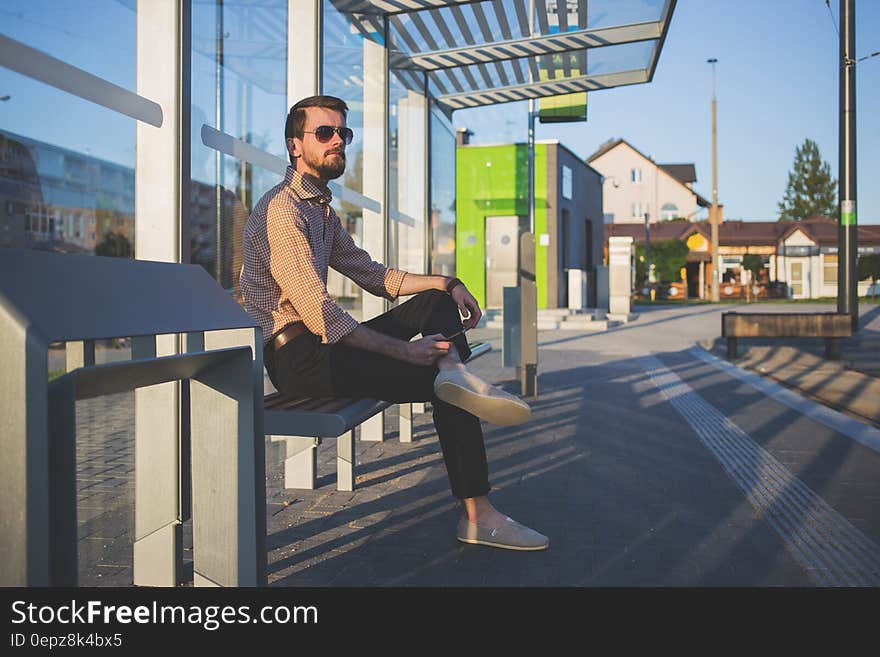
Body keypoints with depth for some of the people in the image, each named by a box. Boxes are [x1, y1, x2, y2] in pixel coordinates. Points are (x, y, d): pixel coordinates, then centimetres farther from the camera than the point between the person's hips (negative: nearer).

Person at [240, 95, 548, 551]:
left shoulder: (322, 209, 18)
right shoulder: (282, 209, -14)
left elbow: (371, 274, 21)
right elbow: (319, 315, -23)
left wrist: (447, 283, 7)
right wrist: (406, 350, -22)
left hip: (321, 343, 10)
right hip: (296, 358, -10)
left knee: (437, 299, 4)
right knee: (443, 386, -17)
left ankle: (452, 370, -25)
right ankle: (477, 516, -10)